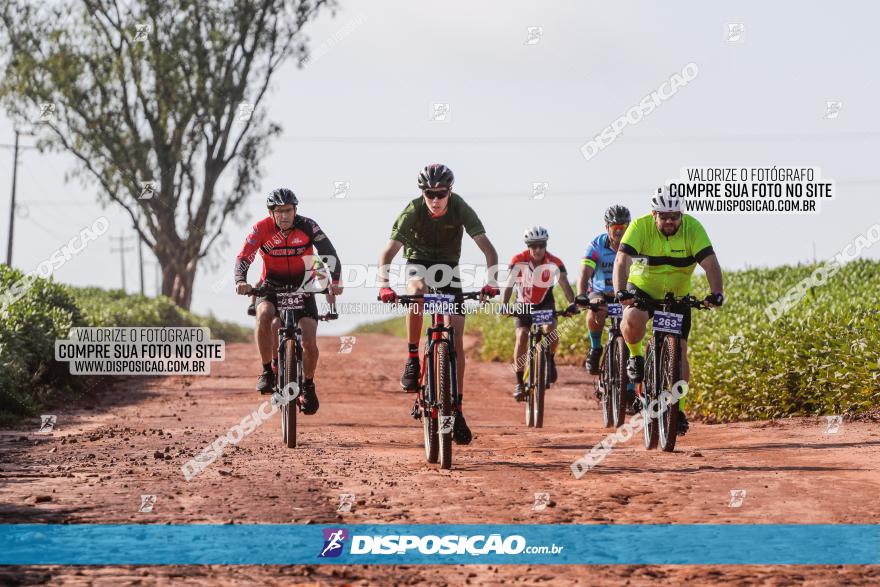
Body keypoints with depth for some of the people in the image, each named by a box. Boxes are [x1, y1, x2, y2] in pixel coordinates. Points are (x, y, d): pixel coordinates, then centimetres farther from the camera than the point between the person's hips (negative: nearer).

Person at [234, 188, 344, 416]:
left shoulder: (307, 226, -18)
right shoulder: (262, 229, -16)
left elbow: (330, 255, -24)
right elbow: (243, 258, -22)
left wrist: (334, 282, -41)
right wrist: (241, 281, -42)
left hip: (302, 287, 0)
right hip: (272, 286, 0)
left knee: (309, 343, -12)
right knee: (264, 315, -34)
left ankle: (308, 385, 17)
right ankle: (267, 371, -18)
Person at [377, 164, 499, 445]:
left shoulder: (460, 209, -24)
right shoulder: (413, 211, -25)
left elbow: (488, 249, -28)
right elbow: (388, 253, -30)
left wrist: (491, 282, -44)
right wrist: (384, 285, -48)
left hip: (448, 265, 1)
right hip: (418, 261, -1)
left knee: (456, 340, -9)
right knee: (417, 293, -38)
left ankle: (457, 410, -5)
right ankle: (412, 359, -20)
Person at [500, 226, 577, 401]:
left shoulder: (554, 262, -21)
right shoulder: (518, 261, -21)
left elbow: (564, 283, -31)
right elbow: (508, 285, -26)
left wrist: (572, 303, -49)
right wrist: (503, 305, -43)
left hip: (545, 304, 0)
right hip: (524, 304, 0)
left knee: (551, 331, -26)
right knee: (521, 337, -17)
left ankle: (550, 360, 7)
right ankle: (519, 383, -9)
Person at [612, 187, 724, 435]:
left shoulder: (693, 228, -19)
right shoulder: (640, 226, -22)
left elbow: (710, 263, -27)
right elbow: (622, 260, -31)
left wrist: (716, 293, -43)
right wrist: (621, 292, -47)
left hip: (677, 297, 2)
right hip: (641, 290, -1)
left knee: (679, 351, -7)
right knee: (633, 320, -34)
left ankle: (678, 408, 5)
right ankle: (635, 357, -4)